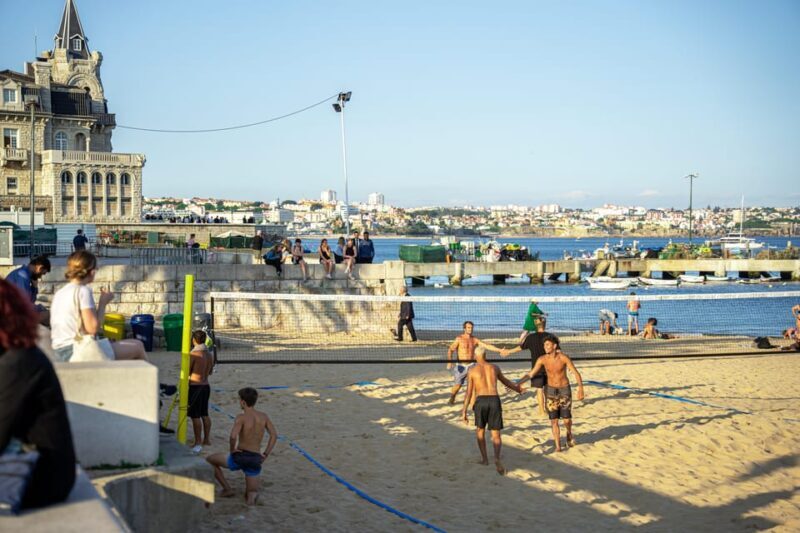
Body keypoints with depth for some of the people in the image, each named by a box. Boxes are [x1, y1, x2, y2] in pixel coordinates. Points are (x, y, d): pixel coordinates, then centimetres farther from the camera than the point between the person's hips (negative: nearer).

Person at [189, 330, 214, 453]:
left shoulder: (193, 354, -16)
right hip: (206, 386, 8)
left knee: (195, 416, -3)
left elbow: (187, 372, -11)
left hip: (195, 386, -8)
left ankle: (198, 442, -3)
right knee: (204, 414, 16)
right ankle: (206, 439, 24)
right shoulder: (209, 355, 6)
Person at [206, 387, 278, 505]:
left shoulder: (241, 418, -12)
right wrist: (265, 454, 6)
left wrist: (232, 449, -9)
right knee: (250, 499, 17)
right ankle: (252, 495, -21)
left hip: (240, 456, -5)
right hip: (256, 459, 5)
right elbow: (274, 435, 3)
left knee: (209, 460, 22)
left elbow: (233, 436, -27)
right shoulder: (263, 416, 6)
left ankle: (227, 488, 13)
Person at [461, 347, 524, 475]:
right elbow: (506, 381, 34)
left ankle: (484, 458, 26)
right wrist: (517, 388, 54)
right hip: (495, 400, 1)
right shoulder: (494, 368, 17)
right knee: (496, 435, 4)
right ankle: (497, 458, -22)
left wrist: (464, 412, 3)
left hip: (481, 400, -1)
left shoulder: (472, 370, 9)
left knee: (480, 429, 25)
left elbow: (469, 393, 2)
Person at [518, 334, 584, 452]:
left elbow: (576, 373, -21)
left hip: (564, 390, -2)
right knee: (554, 420, -4)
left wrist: (580, 388, -36)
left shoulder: (564, 358, -21)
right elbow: (531, 374, -7)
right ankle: (558, 446, 5)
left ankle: (569, 433, 32)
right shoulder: (542, 359, -13)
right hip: (551, 390, 2)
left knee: (567, 419, -2)